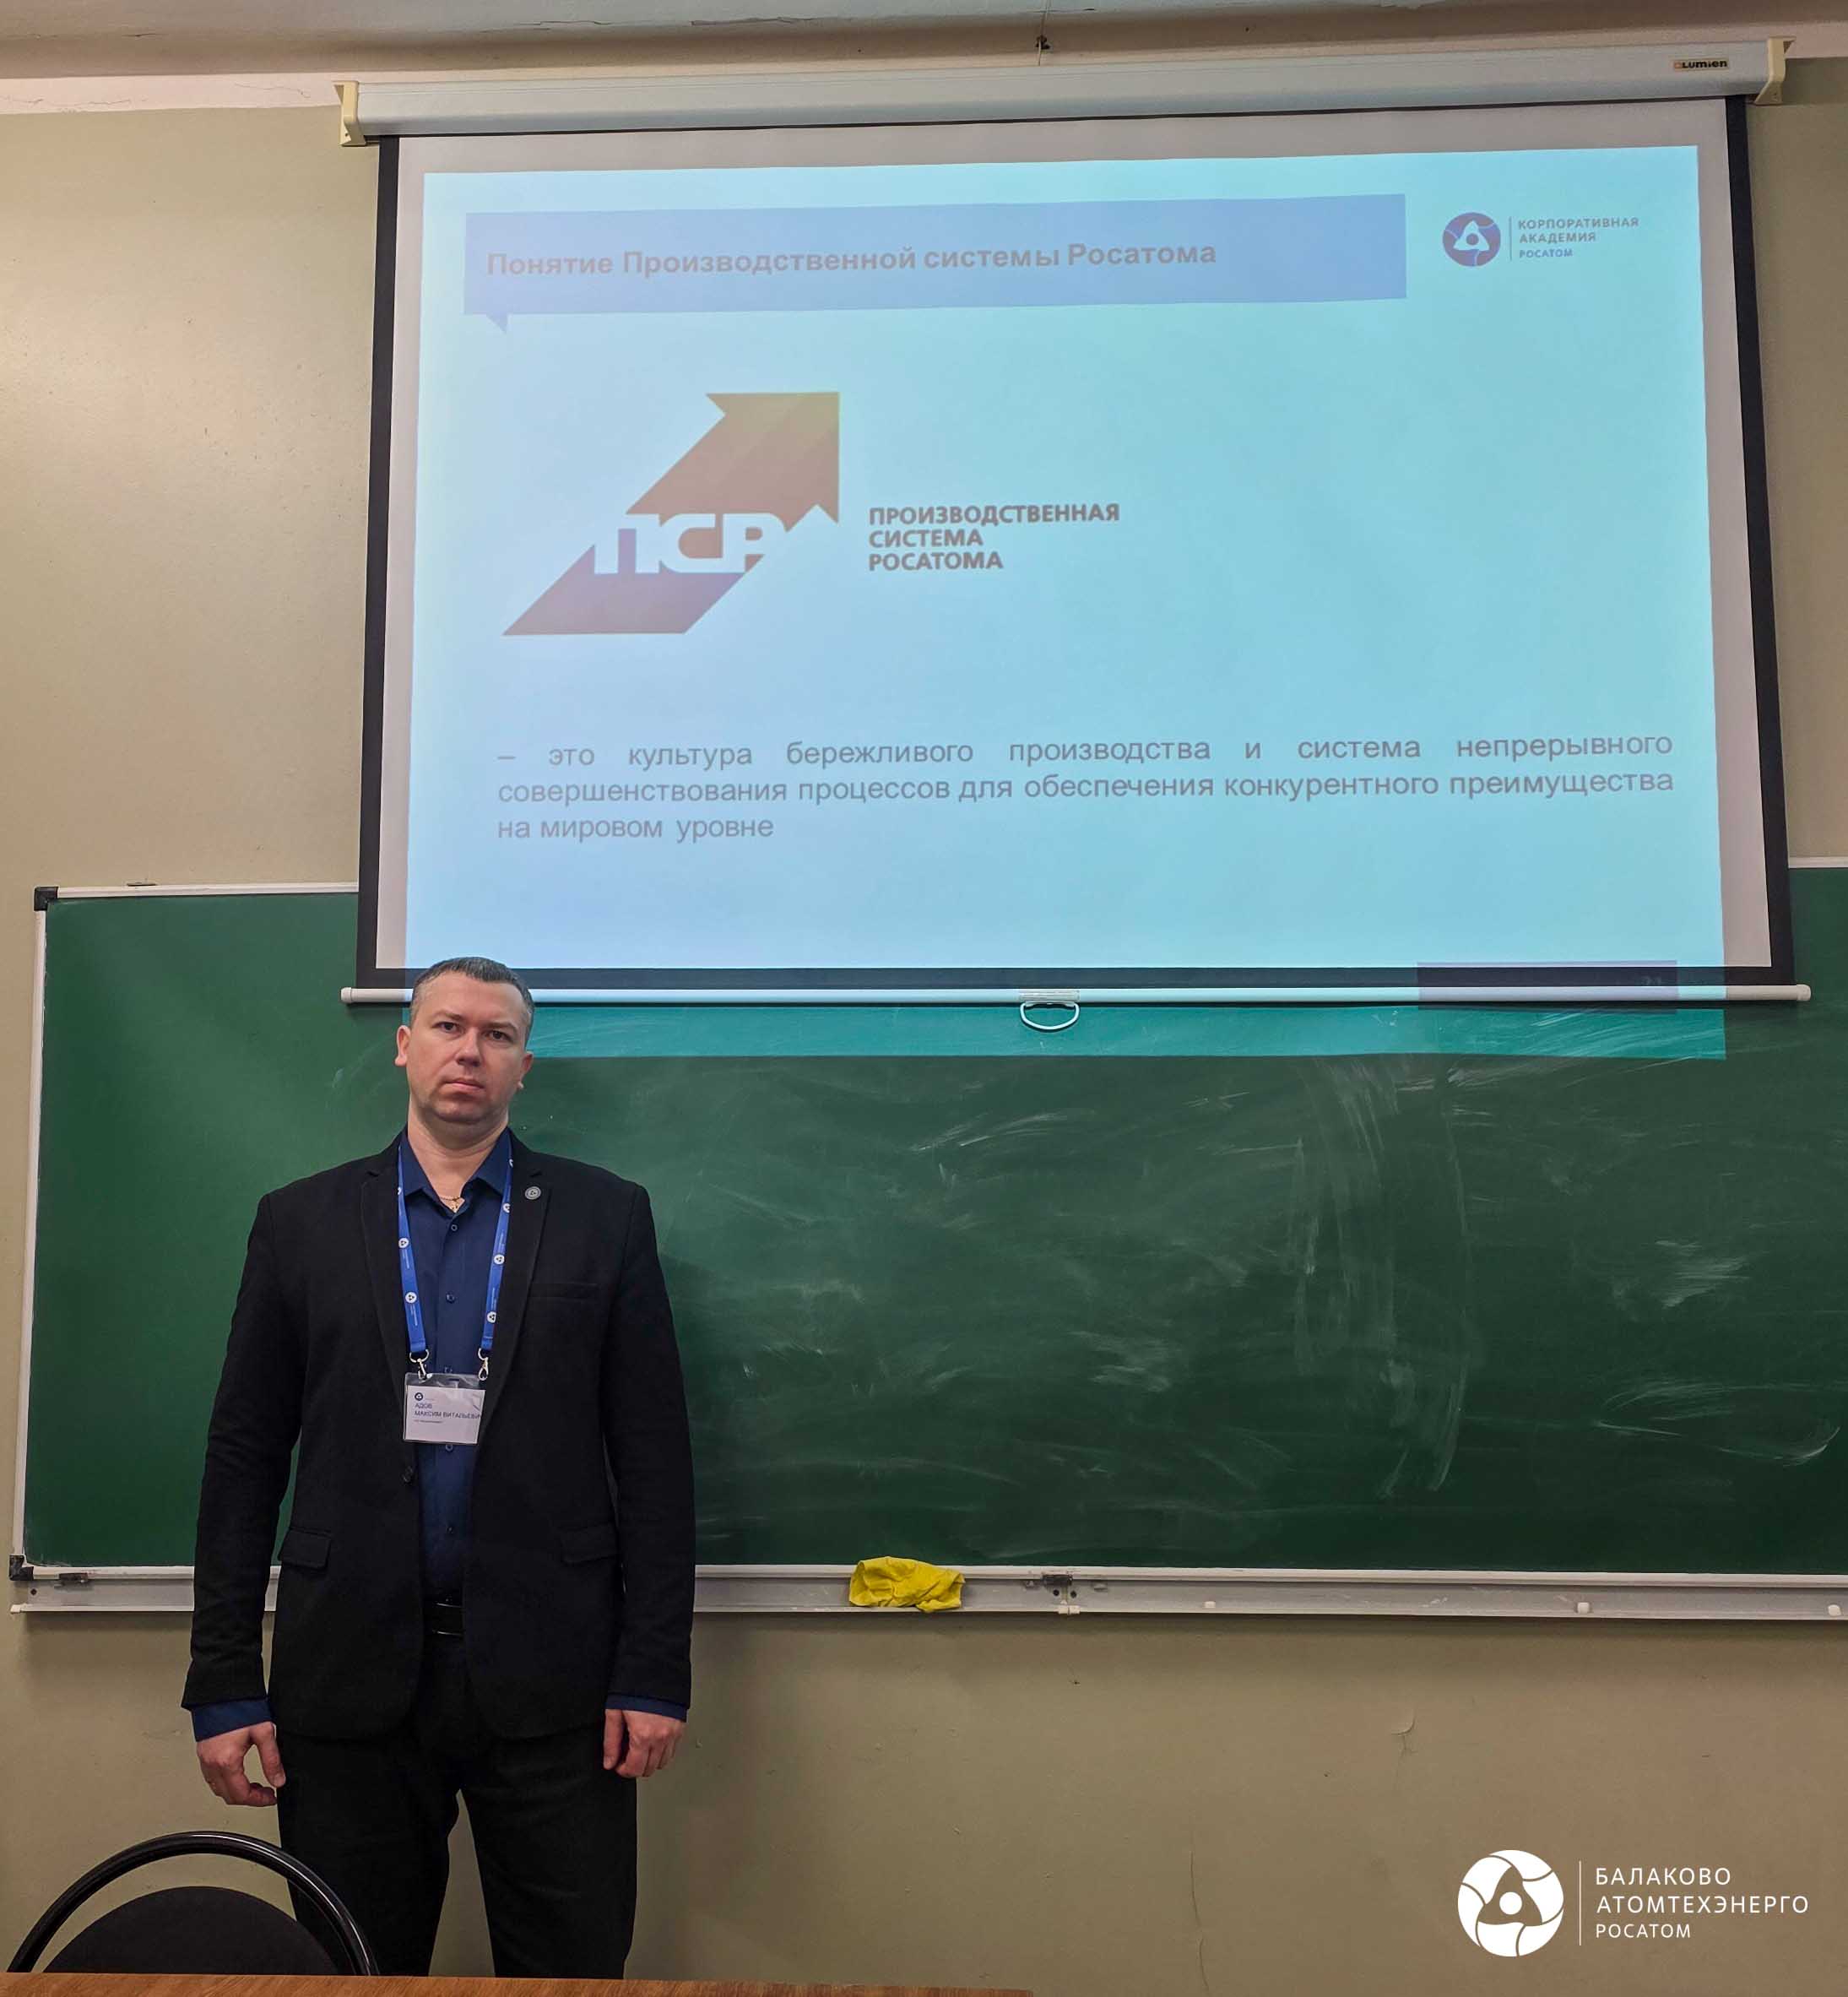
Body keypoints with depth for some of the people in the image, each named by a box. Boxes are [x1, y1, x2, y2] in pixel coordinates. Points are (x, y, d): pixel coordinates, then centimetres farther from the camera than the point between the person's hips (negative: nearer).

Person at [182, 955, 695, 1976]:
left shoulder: (605, 1215, 3)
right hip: (350, 1678, 1)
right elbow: (243, 1460, 5)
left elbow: (653, 1458, 0)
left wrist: (655, 1671, -4)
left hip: (548, 1681, -1)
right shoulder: (301, 1220, 6)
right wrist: (224, 1684, 2)